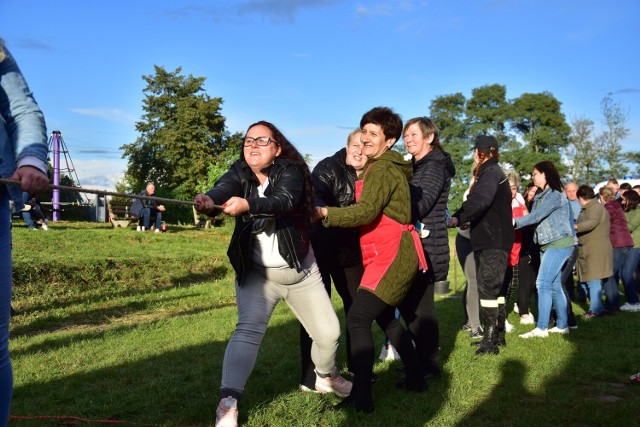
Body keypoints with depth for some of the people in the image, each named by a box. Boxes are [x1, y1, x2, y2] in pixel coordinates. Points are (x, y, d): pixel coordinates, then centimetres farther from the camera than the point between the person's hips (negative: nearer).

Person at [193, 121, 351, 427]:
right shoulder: (239, 174, -6)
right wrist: (209, 201, -53)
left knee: (328, 332, 7)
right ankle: (228, 402, -21)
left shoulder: (291, 172, -14)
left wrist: (247, 204, -55)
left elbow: (283, 201, -35)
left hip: (301, 271, 0)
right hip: (256, 272, 0)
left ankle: (327, 377, 37)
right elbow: (223, 189, -28)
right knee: (248, 329, -21)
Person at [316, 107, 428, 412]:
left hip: (393, 255, -11)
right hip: (390, 253, 11)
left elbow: (366, 212, -28)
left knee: (357, 319, -16)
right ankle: (415, 377, 34)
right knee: (385, 317, 22)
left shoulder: (382, 169, -14)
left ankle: (361, 397, -16)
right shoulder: (388, 167, 18)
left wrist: (324, 213, -39)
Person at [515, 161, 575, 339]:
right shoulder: (541, 197, 15)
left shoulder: (555, 195, -13)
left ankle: (541, 328, -11)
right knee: (554, 286, 11)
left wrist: (515, 222, -19)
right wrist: (515, 222, -5)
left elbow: (536, 216, -21)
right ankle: (562, 325, 18)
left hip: (559, 244, -9)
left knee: (543, 284, -13)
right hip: (547, 245, 9)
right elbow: (535, 218, 8)